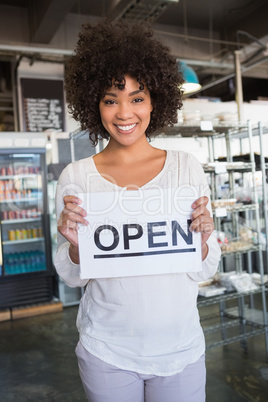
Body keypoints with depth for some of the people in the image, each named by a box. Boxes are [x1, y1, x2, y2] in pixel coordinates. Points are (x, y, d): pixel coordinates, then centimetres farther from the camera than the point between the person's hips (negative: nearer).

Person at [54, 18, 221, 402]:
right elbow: (72, 276, -1)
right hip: (106, 352, 0)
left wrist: (201, 238, -22)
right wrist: (74, 244, -21)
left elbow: (204, 271, -2)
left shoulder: (186, 166, -6)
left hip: (180, 347, 1)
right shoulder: (76, 176, -7)